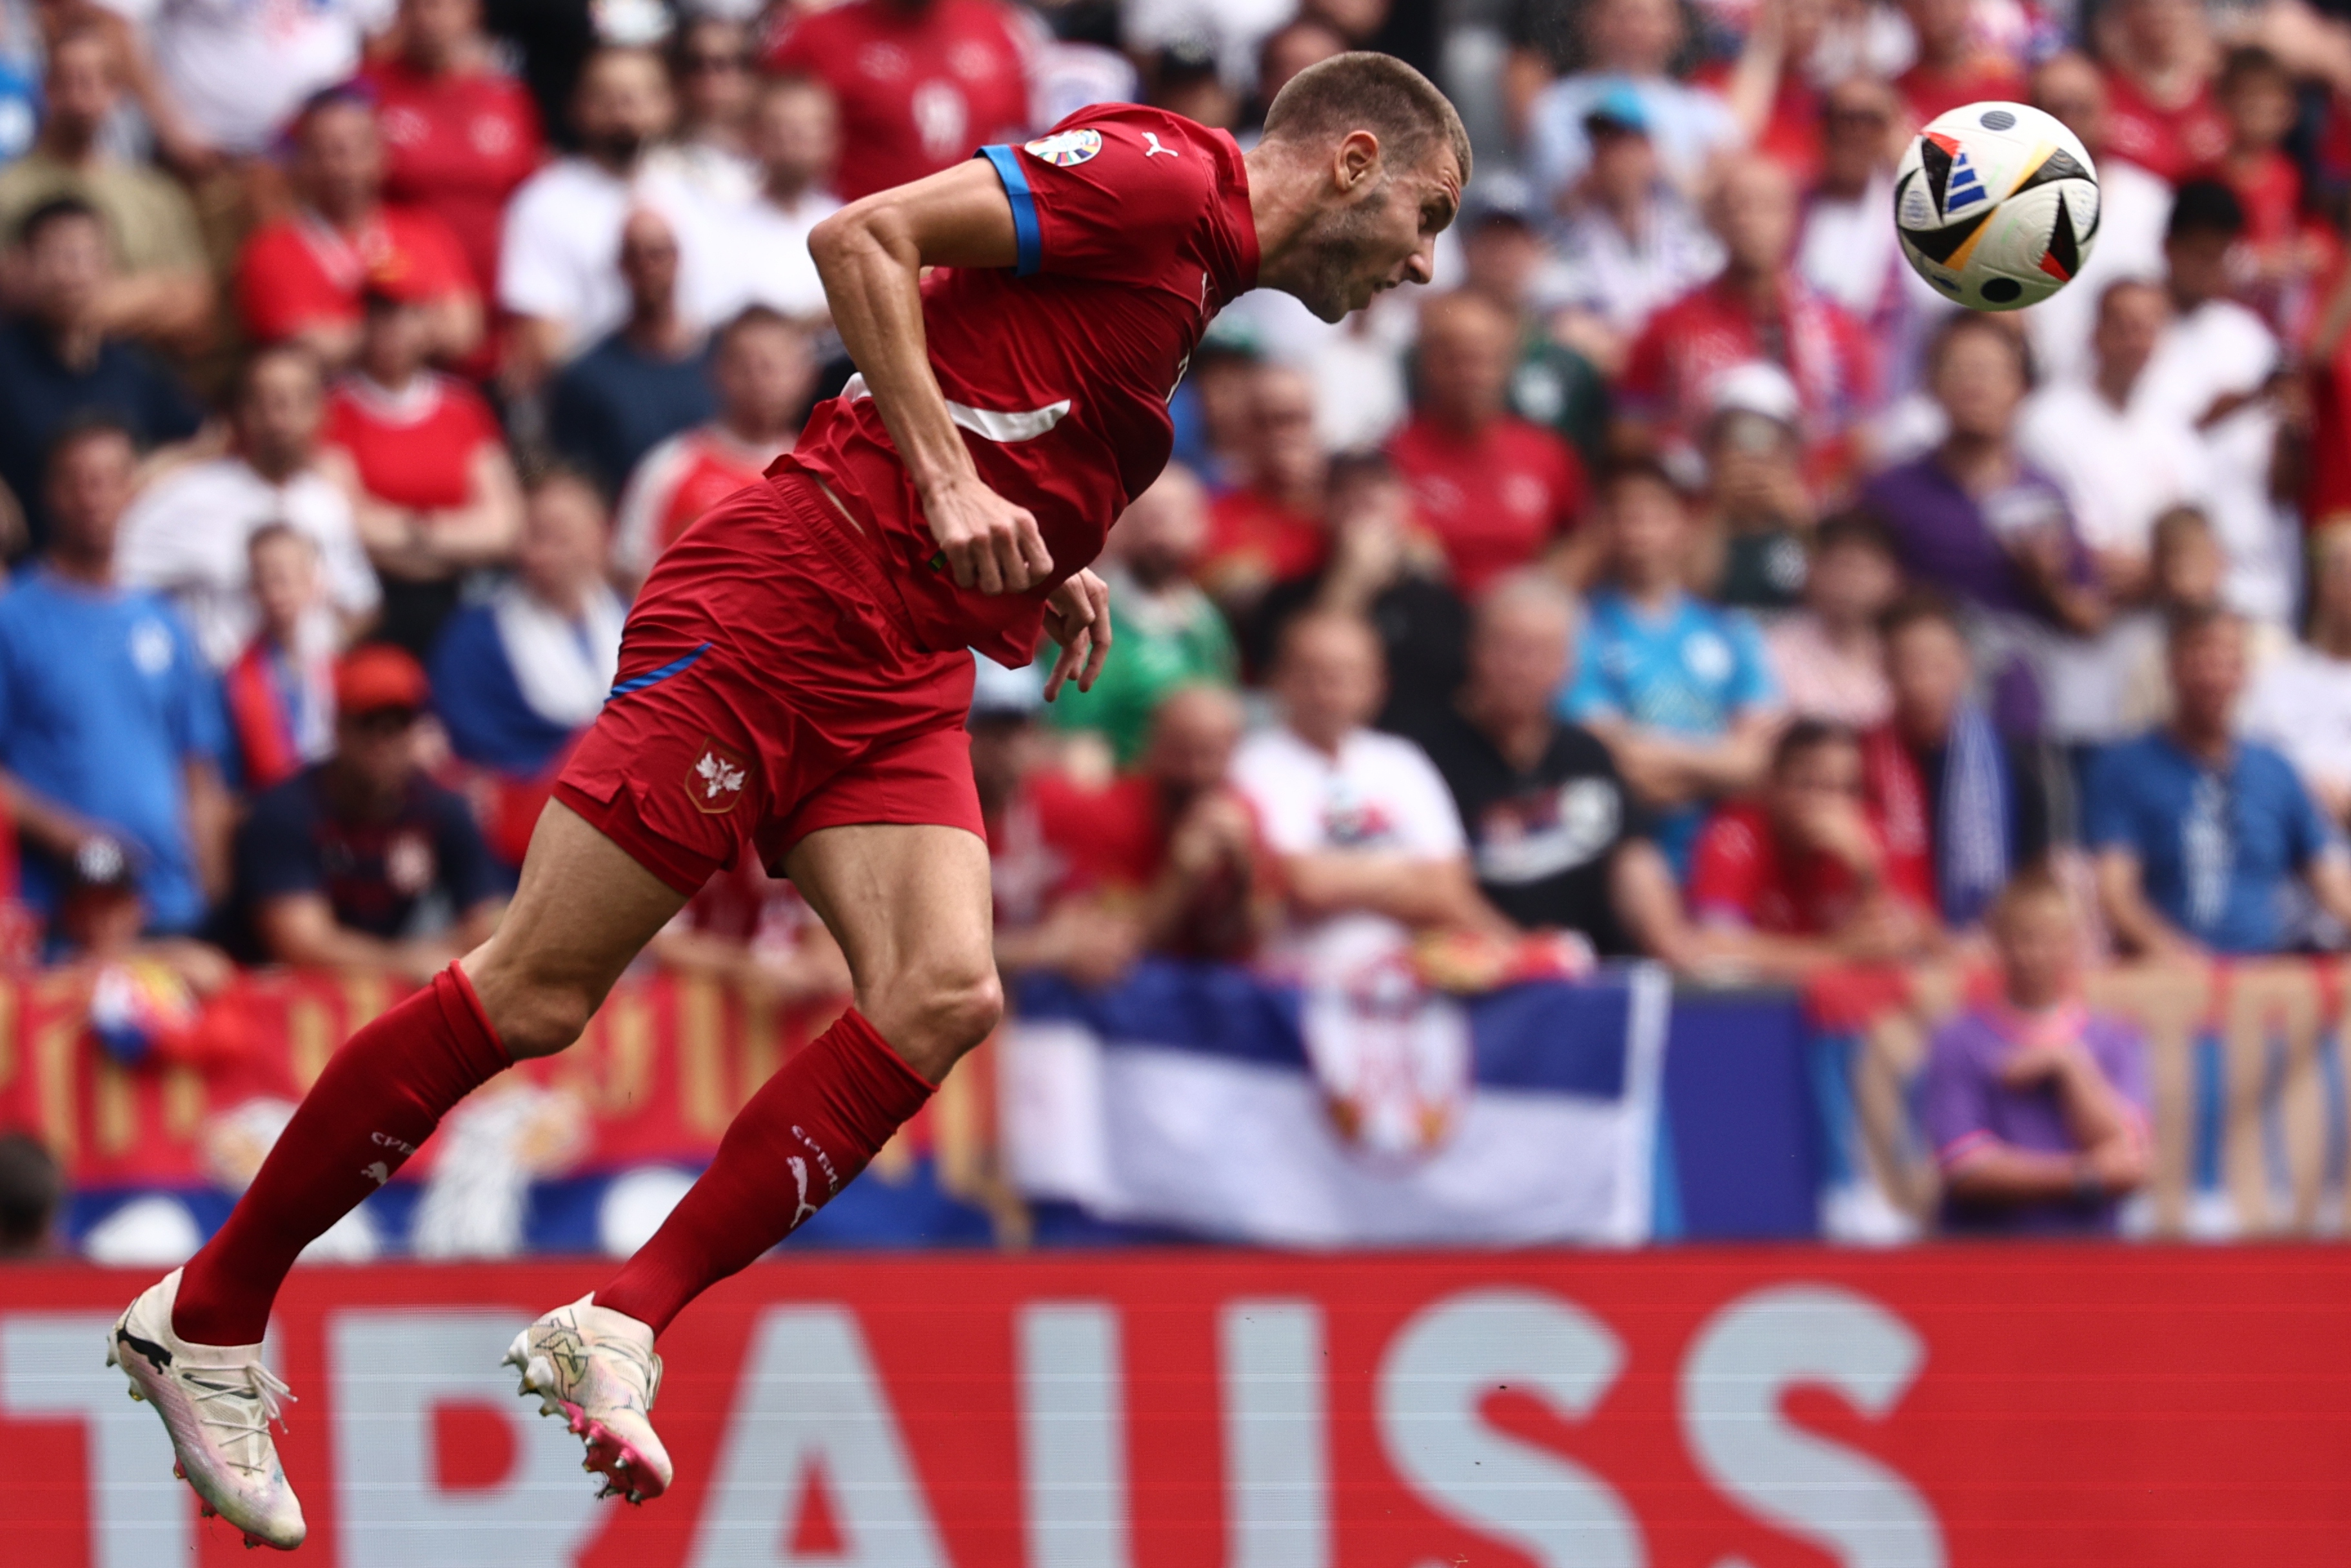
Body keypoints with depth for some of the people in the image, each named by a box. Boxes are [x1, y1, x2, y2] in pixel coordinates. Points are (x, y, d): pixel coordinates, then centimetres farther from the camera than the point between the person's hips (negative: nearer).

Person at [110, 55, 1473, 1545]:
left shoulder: (1191, 278, 24)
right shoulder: (1161, 178, -5)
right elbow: (866, 237, -14)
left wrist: (1057, 577, 15)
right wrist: (946, 480, -18)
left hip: (904, 686, 9)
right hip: (785, 600, -9)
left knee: (943, 997, -16)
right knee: (535, 993, -10)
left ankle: (621, 1324, -15)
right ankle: (210, 1311, 1)